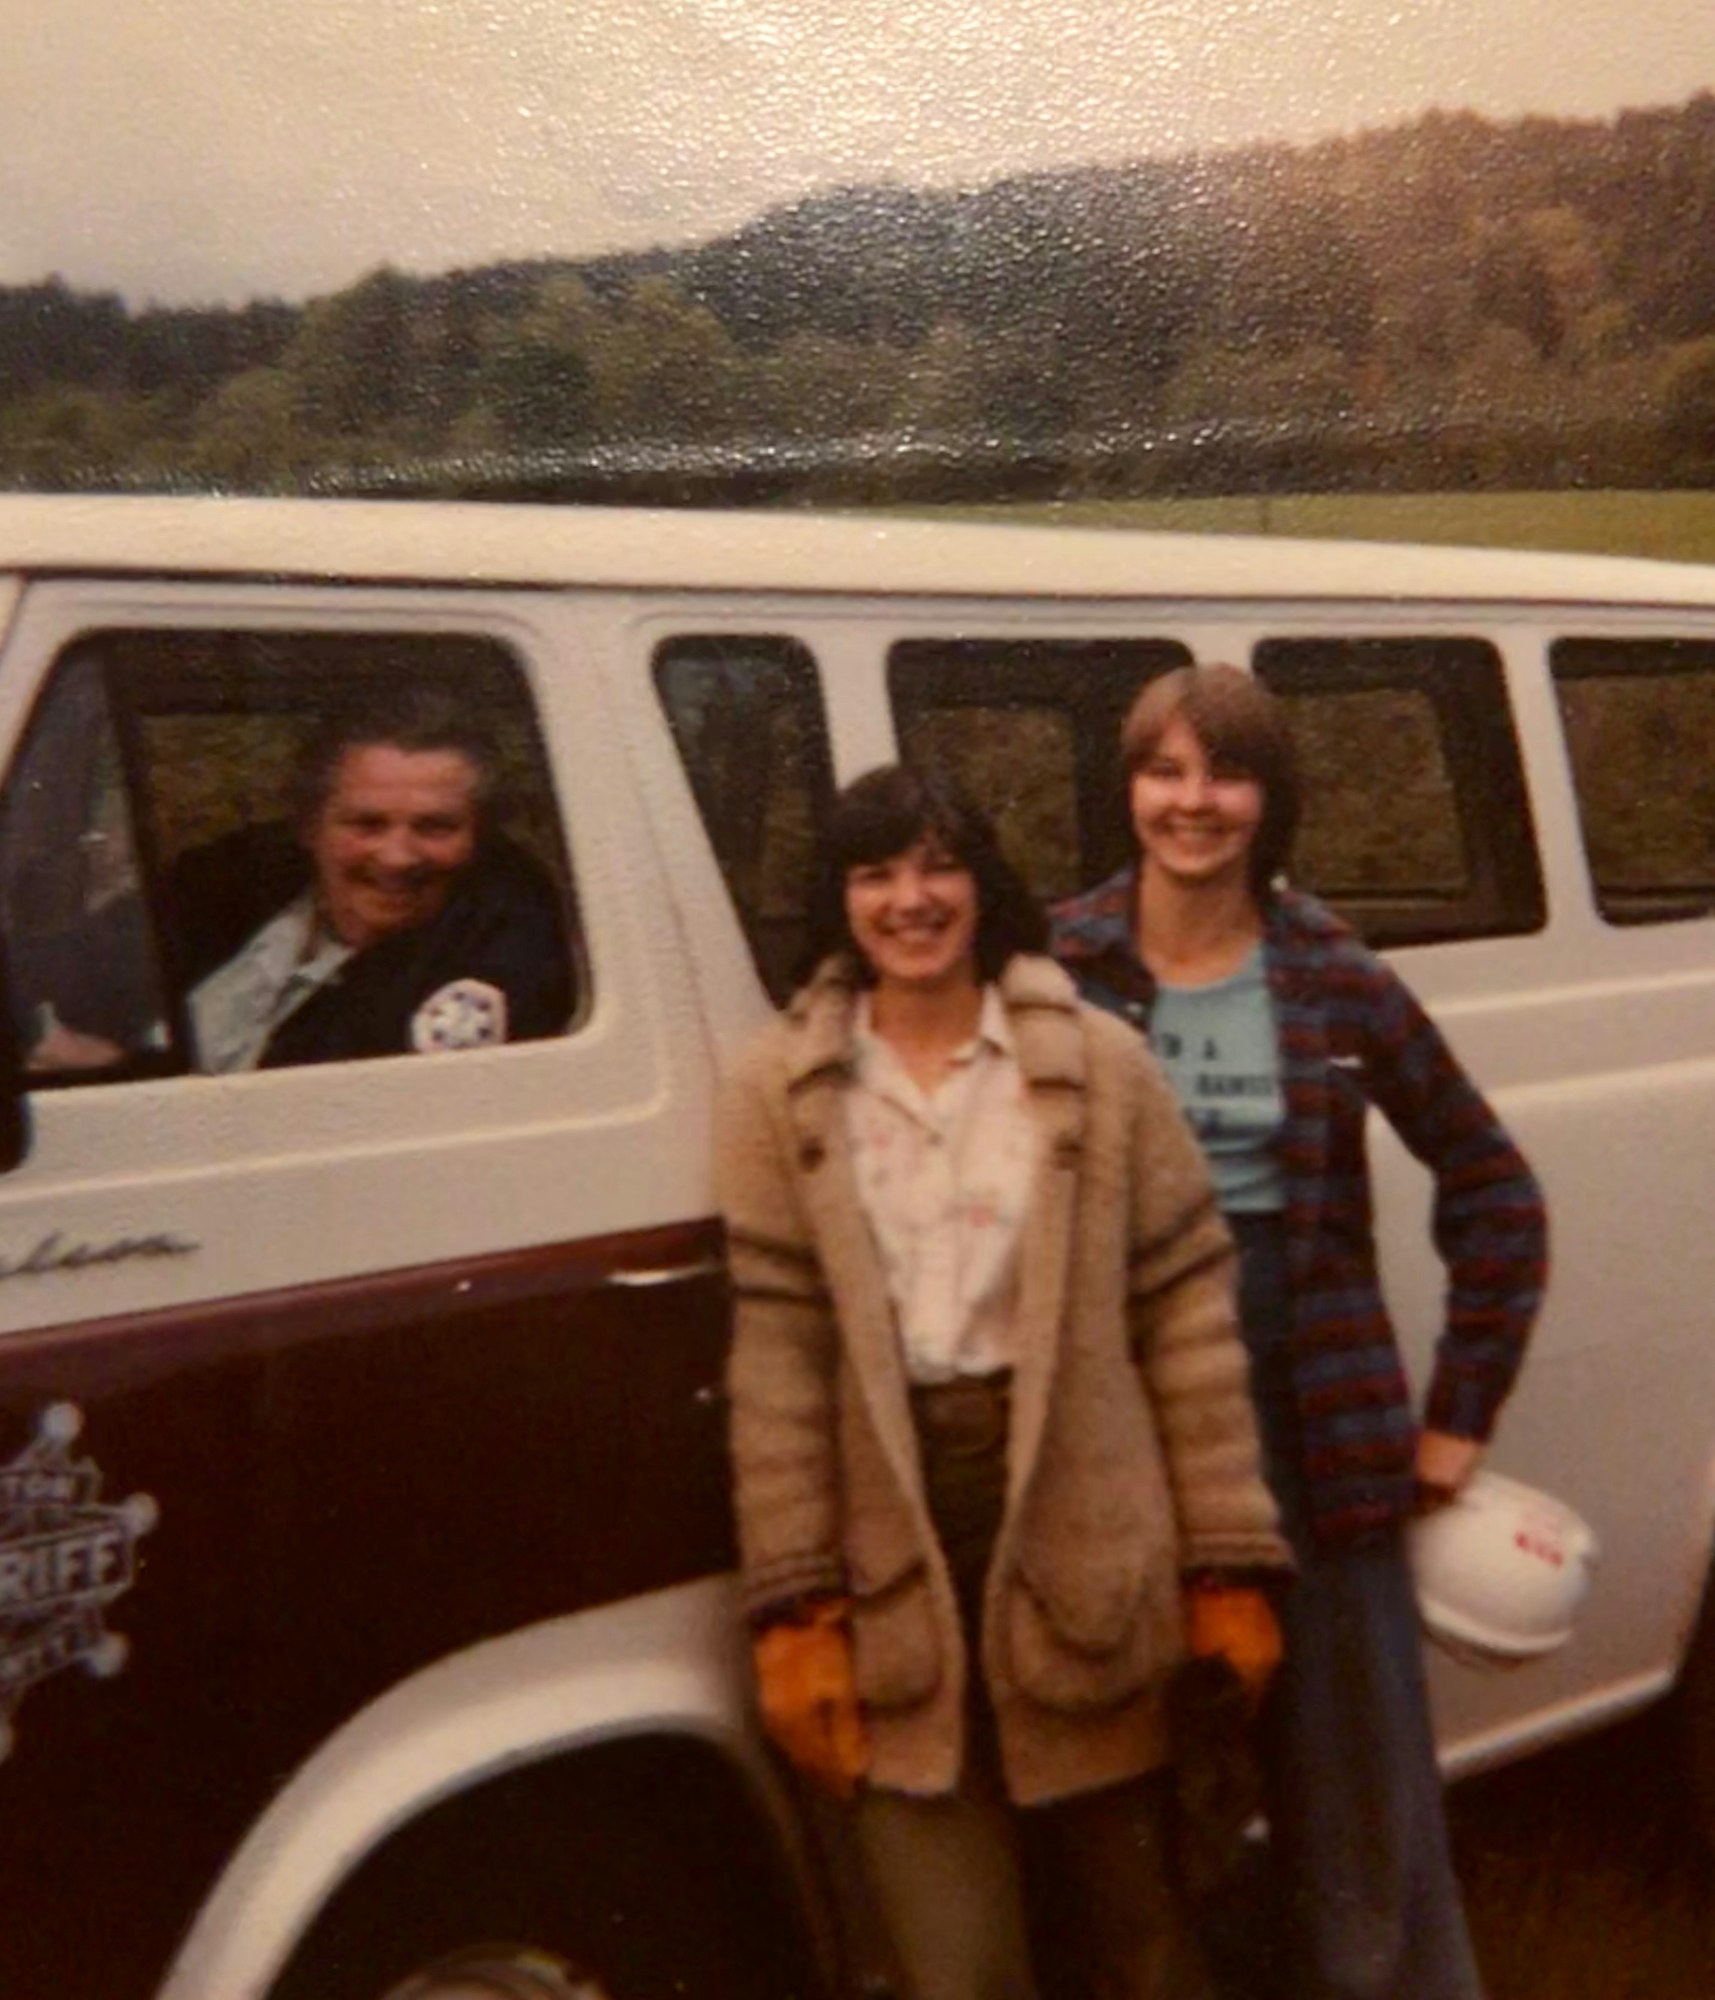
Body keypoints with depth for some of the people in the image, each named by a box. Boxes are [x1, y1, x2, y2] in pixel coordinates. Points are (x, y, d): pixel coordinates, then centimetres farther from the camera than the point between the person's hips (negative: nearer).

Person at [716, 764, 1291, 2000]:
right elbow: (776, 1358, -2)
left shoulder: (1096, 1064, -1)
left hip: (1082, 1546, 0)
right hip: (896, 1573, 0)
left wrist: (1231, 1565, -2)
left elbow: (1190, 1320, -1)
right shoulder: (781, 1093, 0)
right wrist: (795, 1607, -5)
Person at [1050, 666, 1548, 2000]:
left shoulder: (1337, 980, 1)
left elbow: (1494, 1192, 8)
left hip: (1319, 1416, 1)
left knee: (1362, 1784, 9)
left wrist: (1459, 1410, 5)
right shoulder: (1056, 971, -2)